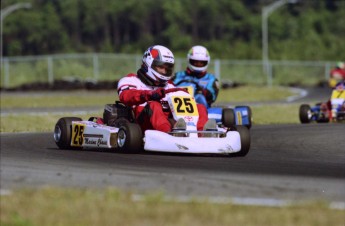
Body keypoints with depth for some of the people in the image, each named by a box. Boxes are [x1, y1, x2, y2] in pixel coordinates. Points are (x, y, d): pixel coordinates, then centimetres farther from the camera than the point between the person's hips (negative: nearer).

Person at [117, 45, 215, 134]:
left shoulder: (168, 86, 35)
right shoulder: (132, 80, 19)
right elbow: (125, 96, -5)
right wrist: (150, 95, -22)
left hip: (171, 122, 5)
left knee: (200, 108, -11)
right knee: (154, 105, -34)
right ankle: (171, 133, -65)